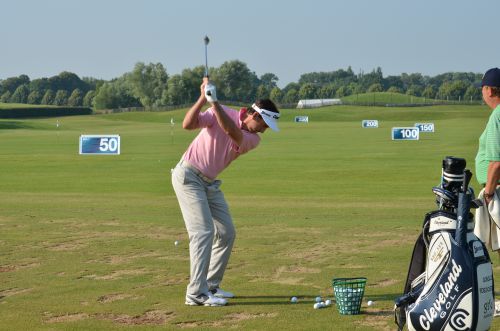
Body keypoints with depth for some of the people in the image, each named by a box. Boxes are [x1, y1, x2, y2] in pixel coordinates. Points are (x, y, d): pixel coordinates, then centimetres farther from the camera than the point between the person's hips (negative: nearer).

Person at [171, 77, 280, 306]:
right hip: (188, 176, -7)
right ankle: (196, 293, -17)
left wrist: (215, 102, -38)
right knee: (203, 231, -16)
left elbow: (233, 132, -25)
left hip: (210, 183, 7)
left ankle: (211, 285, 17)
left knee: (226, 233, 7)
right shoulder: (221, 112, -14)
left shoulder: (253, 140, -3)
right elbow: (188, 124, -25)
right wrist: (203, 99, -37)